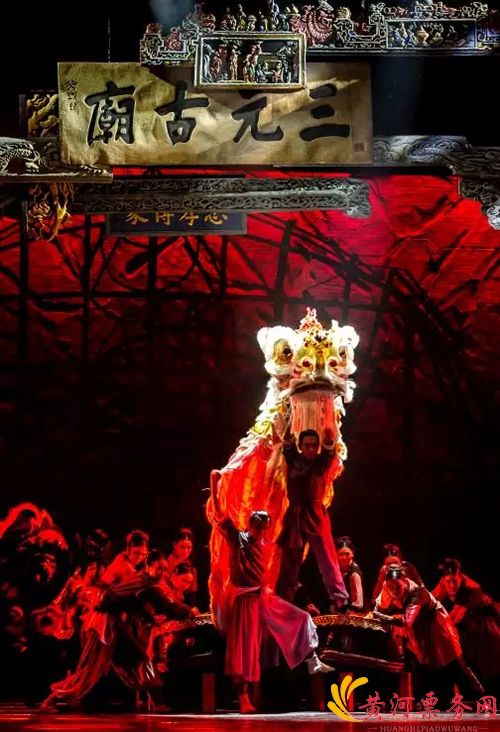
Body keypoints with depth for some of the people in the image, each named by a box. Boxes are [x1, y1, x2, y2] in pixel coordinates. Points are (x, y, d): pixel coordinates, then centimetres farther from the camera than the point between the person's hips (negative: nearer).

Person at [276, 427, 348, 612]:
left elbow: (329, 446, -16)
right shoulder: (293, 459, 4)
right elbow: (287, 443, -10)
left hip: (315, 515, -2)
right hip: (294, 515, 2)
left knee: (327, 558, -5)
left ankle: (340, 600, -4)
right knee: (289, 560, 9)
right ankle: (282, 601, 17)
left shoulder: (320, 462, 0)